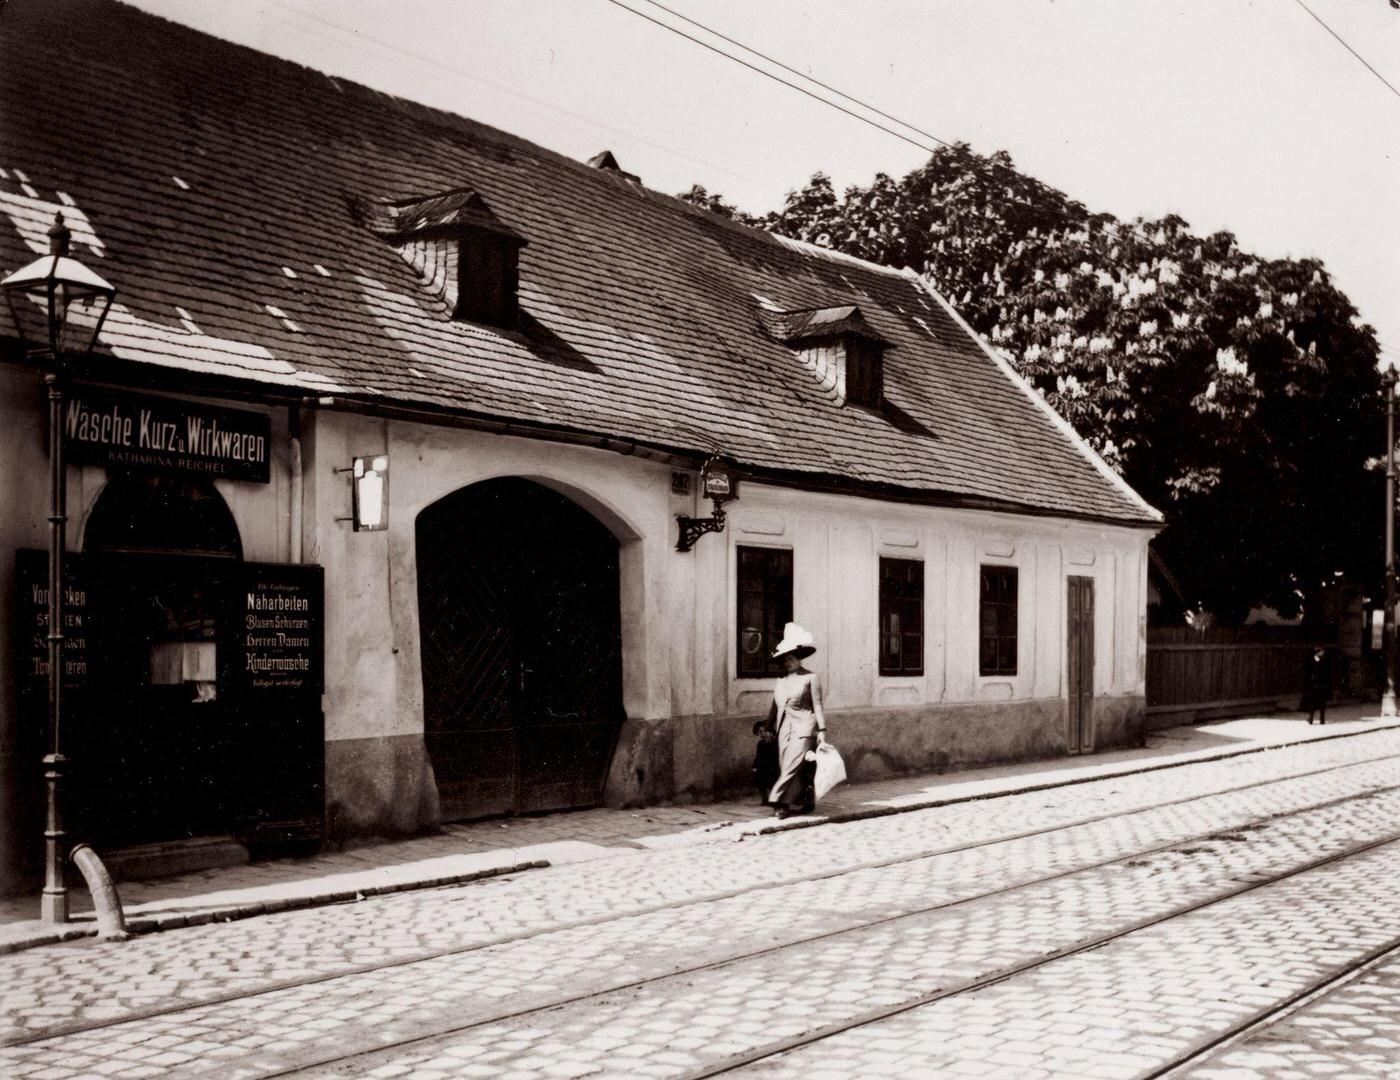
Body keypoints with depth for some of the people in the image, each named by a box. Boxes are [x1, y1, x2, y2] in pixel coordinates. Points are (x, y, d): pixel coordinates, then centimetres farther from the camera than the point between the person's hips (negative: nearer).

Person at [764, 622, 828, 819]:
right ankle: (803, 802, 14)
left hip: (803, 728, -6)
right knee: (785, 767, 3)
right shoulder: (781, 680, 13)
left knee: (792, 766, -13)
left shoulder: (810, 678, -2)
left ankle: (782, 803, -12)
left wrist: (821, 730, -7)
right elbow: (774, 706, 18)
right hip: (784, 728, 6)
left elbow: (817, 705, -3)